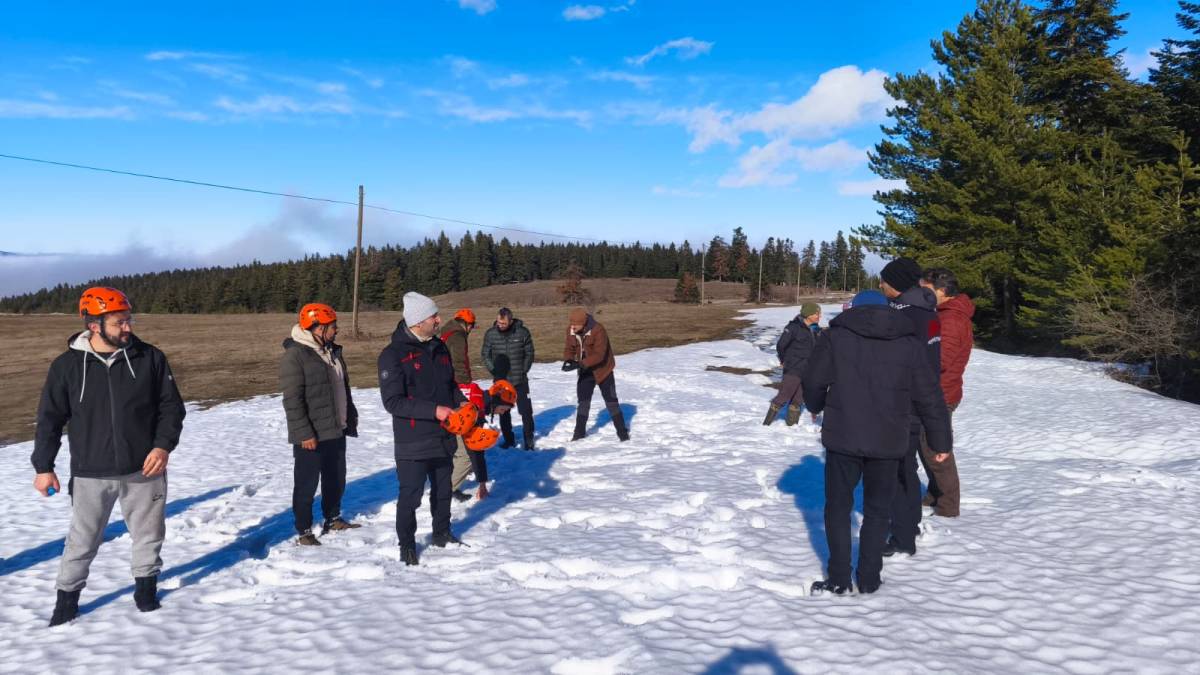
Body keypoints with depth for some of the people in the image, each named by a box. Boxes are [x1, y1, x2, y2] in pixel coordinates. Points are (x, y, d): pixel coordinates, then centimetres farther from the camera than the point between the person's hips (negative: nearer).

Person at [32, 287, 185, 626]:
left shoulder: (150, 358, -5)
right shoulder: (68, 365, -5)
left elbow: (171, 406, 0)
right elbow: (49, 419, 2)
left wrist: (164, 445, -12)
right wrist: (43, 467, 0)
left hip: (144, 469, 1)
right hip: (90, 474, 0)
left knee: (148, 533, 13)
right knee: (82, 540, 12)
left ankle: (146, 585, 33)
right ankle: (67, 597, 29)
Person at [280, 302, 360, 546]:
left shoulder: (332, 351, 12)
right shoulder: (295, 355, -16)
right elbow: (292, 399, -19)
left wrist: (351, 418, 21)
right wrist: (304, 433, -22)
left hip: (336, 431, 8)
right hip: (311, 436, -8)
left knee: (336, 479, 19)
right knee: (307, 483, 2)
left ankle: (333, 519, 35)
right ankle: (304, 531, 13)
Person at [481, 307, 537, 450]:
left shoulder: (523, 332, -7)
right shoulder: (490, 334, -5)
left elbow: (529, 354, 3)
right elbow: (485, 355, 4)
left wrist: (523, 371, -2)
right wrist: (494, 371, -3)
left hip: (519, 380, -1)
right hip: (500, 380, 1)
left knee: (526, 410, 0)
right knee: (503, 411, 9)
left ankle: (528, 439, 14)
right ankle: (508, 439, 22)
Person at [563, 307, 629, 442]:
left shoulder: (598, 330, -29)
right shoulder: (570, 330, -11)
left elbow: (599, 354, -32)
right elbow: (569, 349, -1)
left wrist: (580, 364, -40)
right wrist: (568, 360, -24)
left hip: (602, 370, -5)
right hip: (585, 371, 5)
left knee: (611, 401, 2)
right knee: (583, 401, 10)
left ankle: (622, 432, 12)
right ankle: (580, 431, 24)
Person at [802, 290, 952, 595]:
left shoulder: (835, 335, -1)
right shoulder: (910, 343, 5)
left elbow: (813, 381, 2)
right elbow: (929, 397, 5)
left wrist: (816, 407, 24)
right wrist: (941, 441, 15)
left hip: (843, 437, -2)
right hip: (888, 442, 2)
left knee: (838, 506, 11)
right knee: (877, 509, 15)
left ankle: (839, 579, 12)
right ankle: (869, 579, 18)